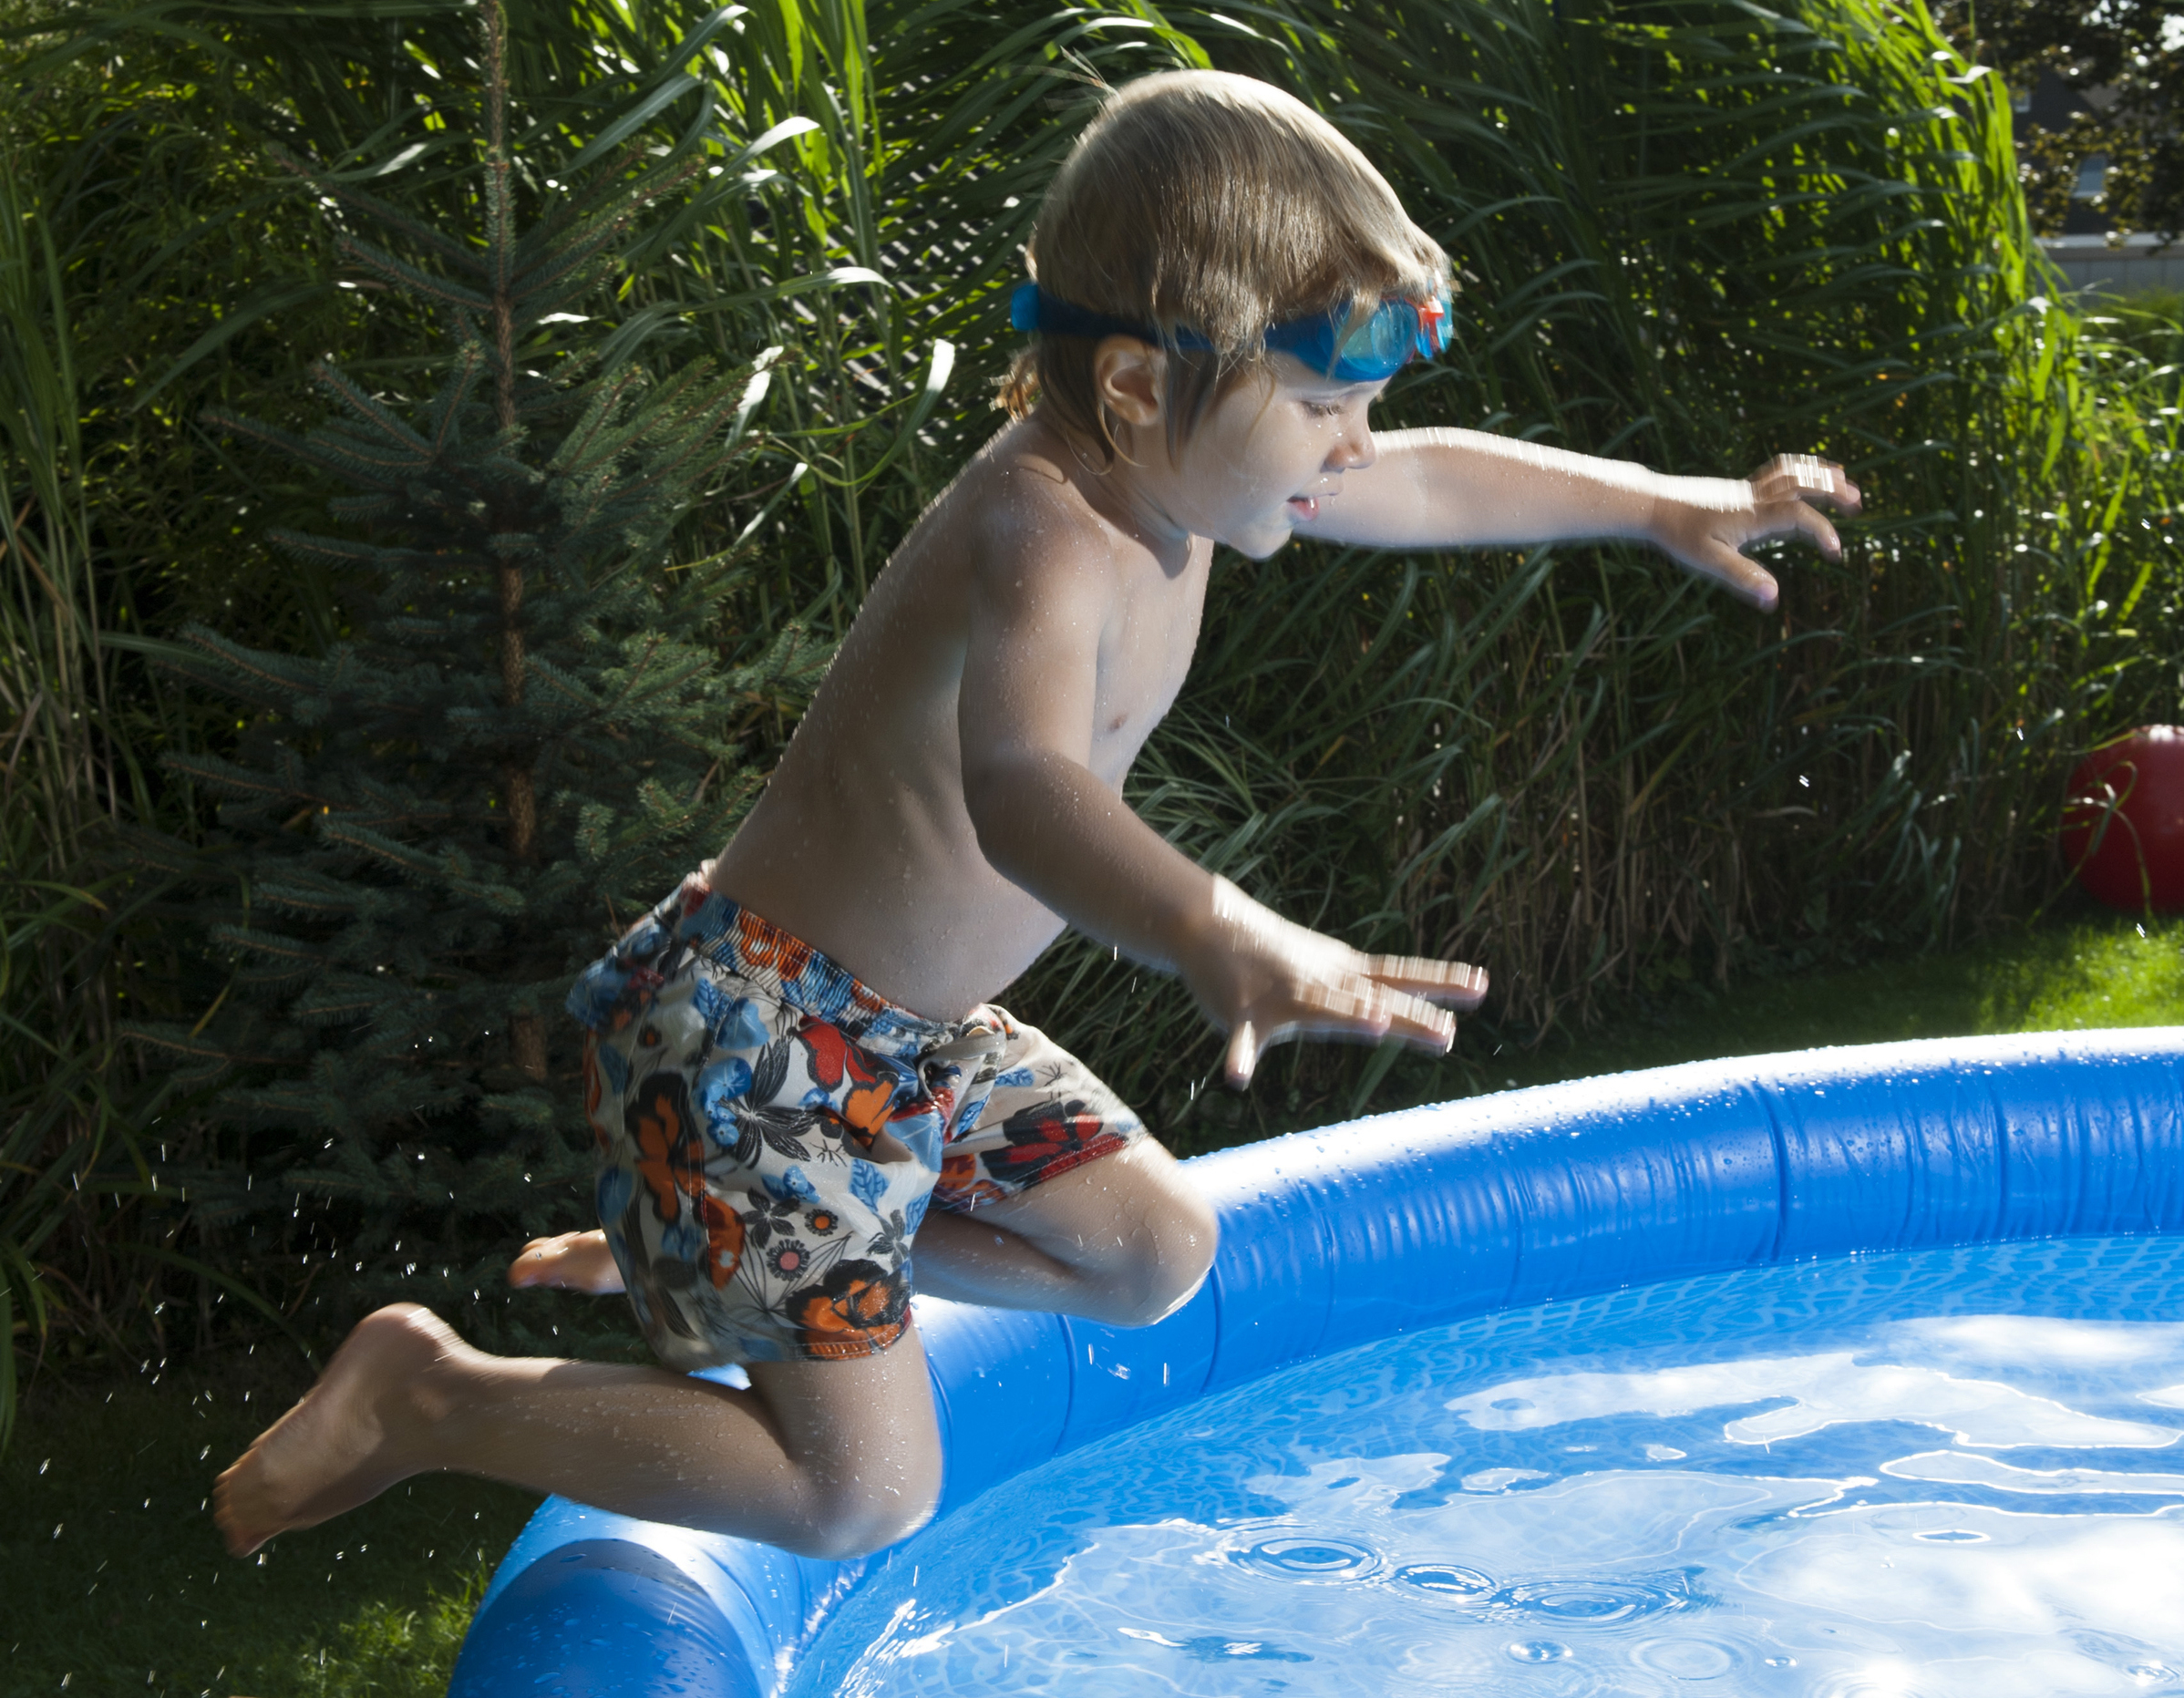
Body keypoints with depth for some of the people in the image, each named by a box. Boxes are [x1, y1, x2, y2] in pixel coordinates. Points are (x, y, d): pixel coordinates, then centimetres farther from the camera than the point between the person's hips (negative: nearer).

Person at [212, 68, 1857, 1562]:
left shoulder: (1175, 475, -1)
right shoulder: (1042, 541, -31)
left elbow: (1429, 482, 18)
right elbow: (1018, 789, -52)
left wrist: (1664, 503, 21)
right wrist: (1225, 941, -68)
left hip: (910, 1031, 10)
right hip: (753, 1028, -10)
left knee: (1155, 1254, 17)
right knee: (860, 1495, -9)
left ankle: (697, 1255, 23)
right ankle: (425, 1393, 5)